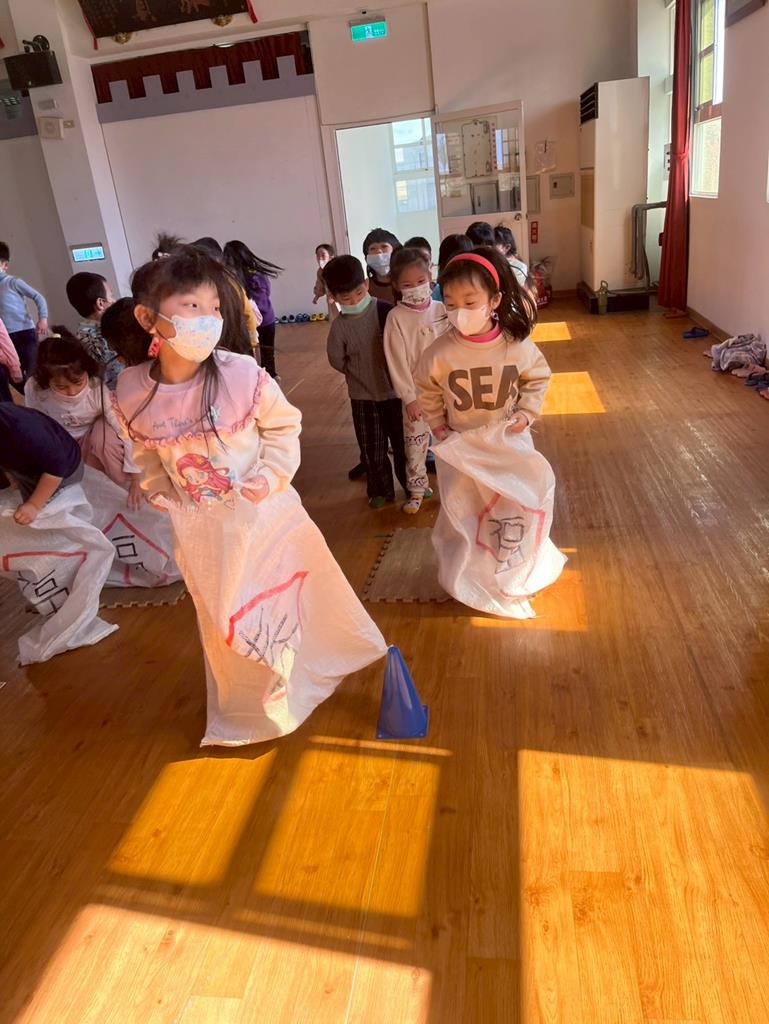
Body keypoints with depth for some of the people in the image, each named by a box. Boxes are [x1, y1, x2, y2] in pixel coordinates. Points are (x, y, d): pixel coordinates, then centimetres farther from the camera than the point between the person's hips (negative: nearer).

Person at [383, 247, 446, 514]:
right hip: (416, 391, -2)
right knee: (415, 443, 7)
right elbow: (397, 361, -11)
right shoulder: (396, 317, -10)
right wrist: (409, 397, -13)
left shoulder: (441, 310, -1)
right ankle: (417, 490, 23)